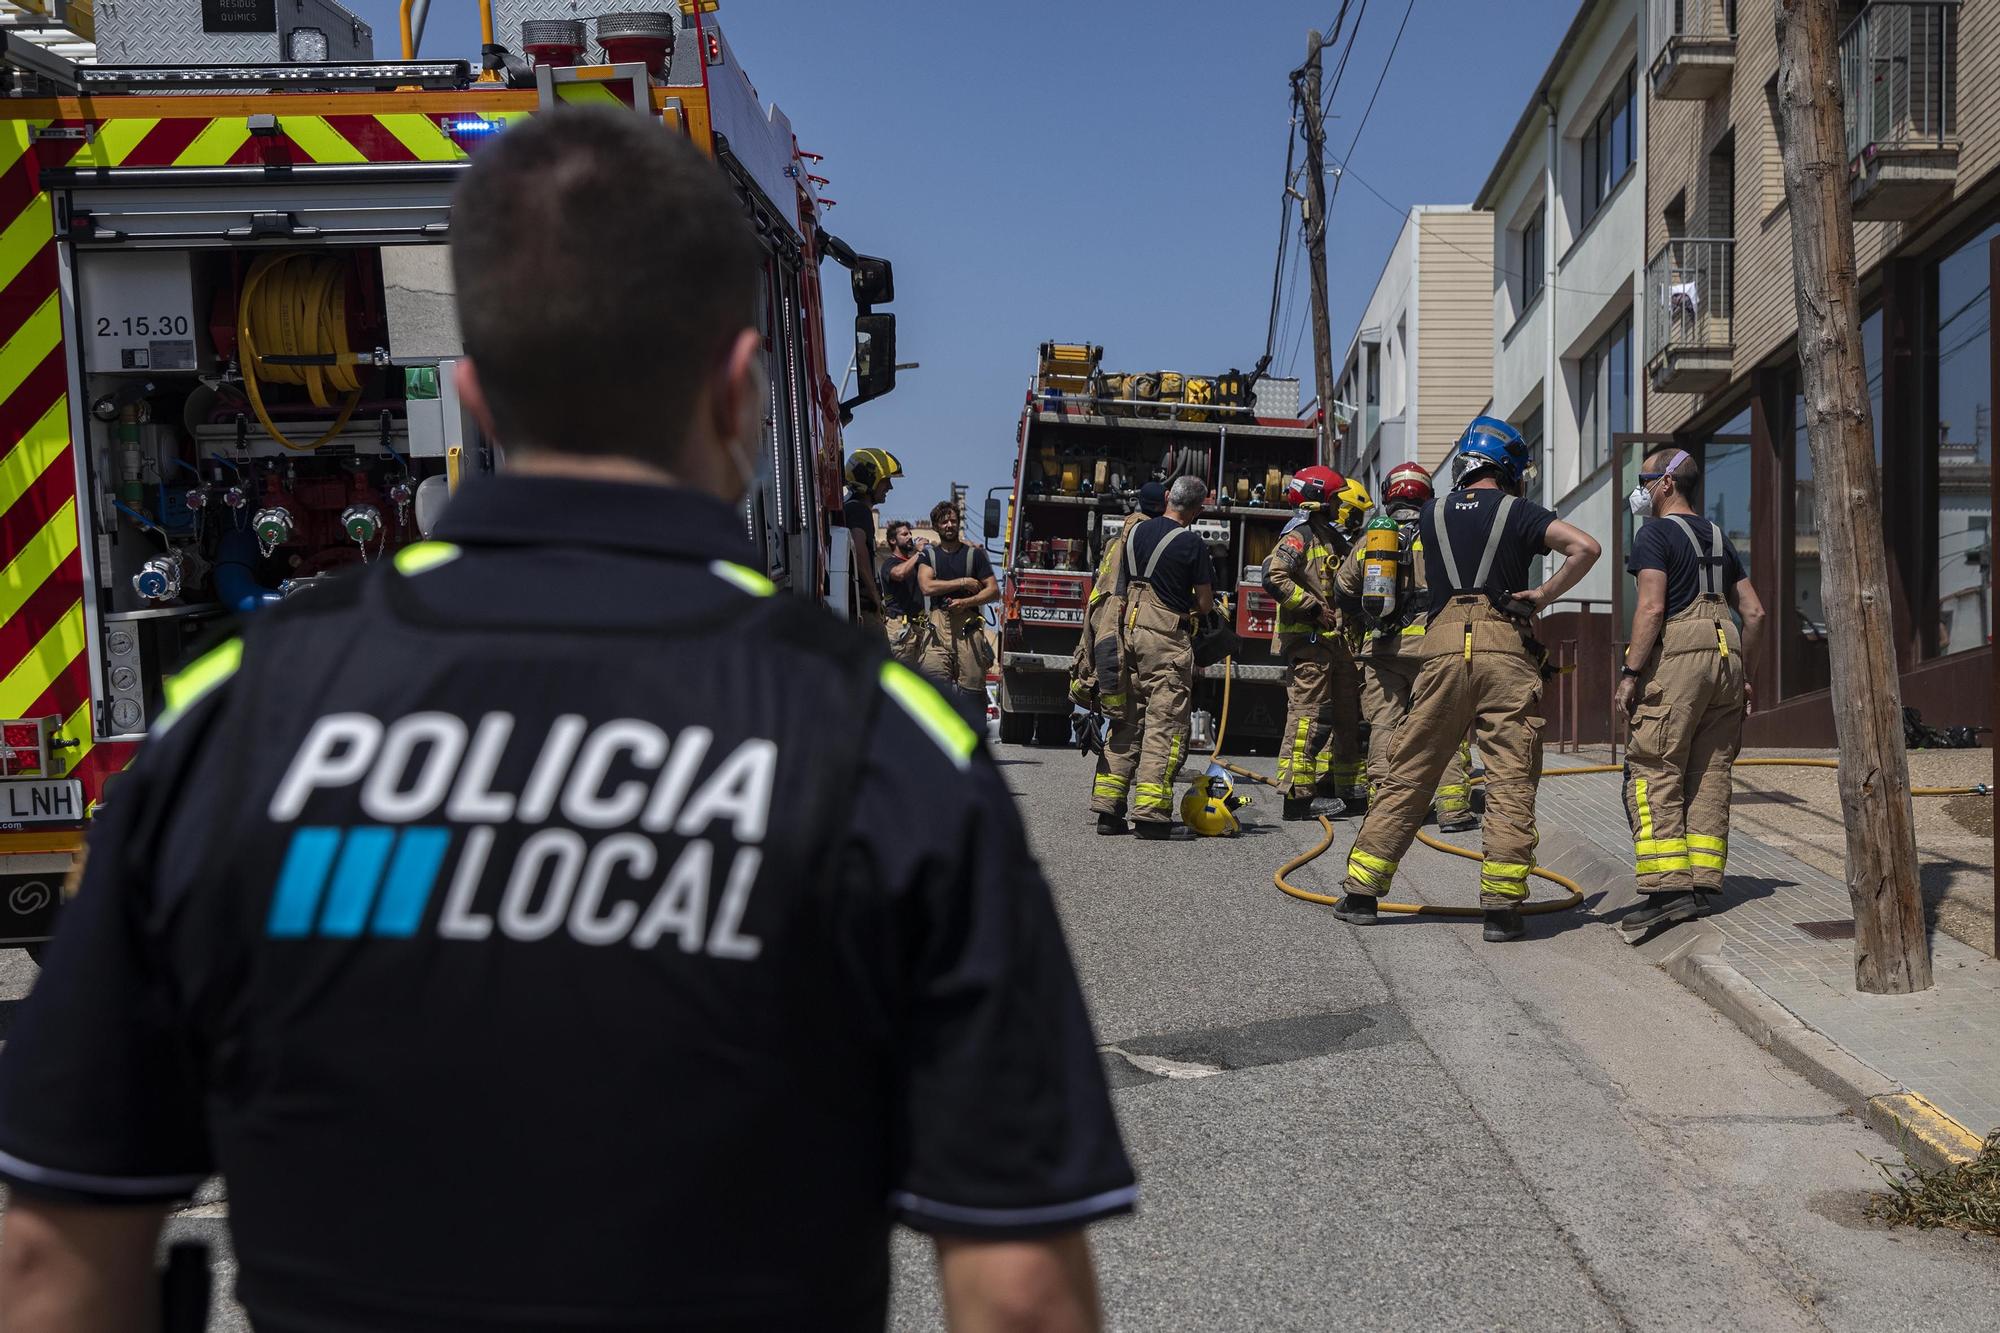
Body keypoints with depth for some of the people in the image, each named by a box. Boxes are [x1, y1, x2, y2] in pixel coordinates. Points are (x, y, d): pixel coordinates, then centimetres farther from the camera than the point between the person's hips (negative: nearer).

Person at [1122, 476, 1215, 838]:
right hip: (1168, 638, -6)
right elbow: (1205, 604, -5)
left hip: (1130, 632, 6)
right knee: (1165, 724, -5)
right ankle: (1150, 812, -11)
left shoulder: (1135, 532, 10)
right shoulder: (1192, 543, -8)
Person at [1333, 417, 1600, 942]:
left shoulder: (1431, 514, 16)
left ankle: (1362, 891, 9)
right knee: (1510, 780, 0)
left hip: (1443, 646, 3)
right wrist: (1545, 594, 1)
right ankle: (1502, 904, -3)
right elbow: (1585, 547, -7)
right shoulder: (1518, 512, 6)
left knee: (1407, 774, 8)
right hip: (1506, 647, -2)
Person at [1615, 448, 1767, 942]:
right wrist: (1744, 675, 23)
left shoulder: (1656, 534, -1)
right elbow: (1755, 612, 18)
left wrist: (1630, 671, -11)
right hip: (1725, 658, 8)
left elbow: (1652, 608, -13)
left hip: (1678, 660, -8)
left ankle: (1667, 887, -18)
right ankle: (1704, 883, 9)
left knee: (1654, 773, -9)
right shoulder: (1718, 538, 21)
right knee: (1709, 776, 9)